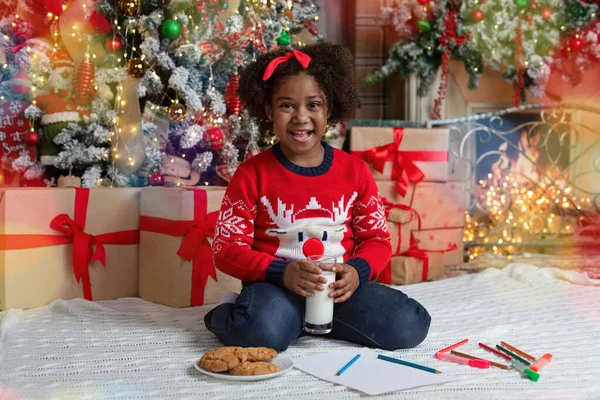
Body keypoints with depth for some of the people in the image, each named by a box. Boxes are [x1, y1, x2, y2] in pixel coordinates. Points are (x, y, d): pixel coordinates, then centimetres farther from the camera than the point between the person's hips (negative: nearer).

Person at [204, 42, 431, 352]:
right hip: (275, 284, -4)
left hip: (340, 287, 4)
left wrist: (357, 270, -13)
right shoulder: (252, 174, -2)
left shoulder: (354, 170, 6)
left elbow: (377, 239, 10)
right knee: (262, 331, -38)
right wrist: (281, 272, -21)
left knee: (409, 326, -19)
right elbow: (227, 248, -4)